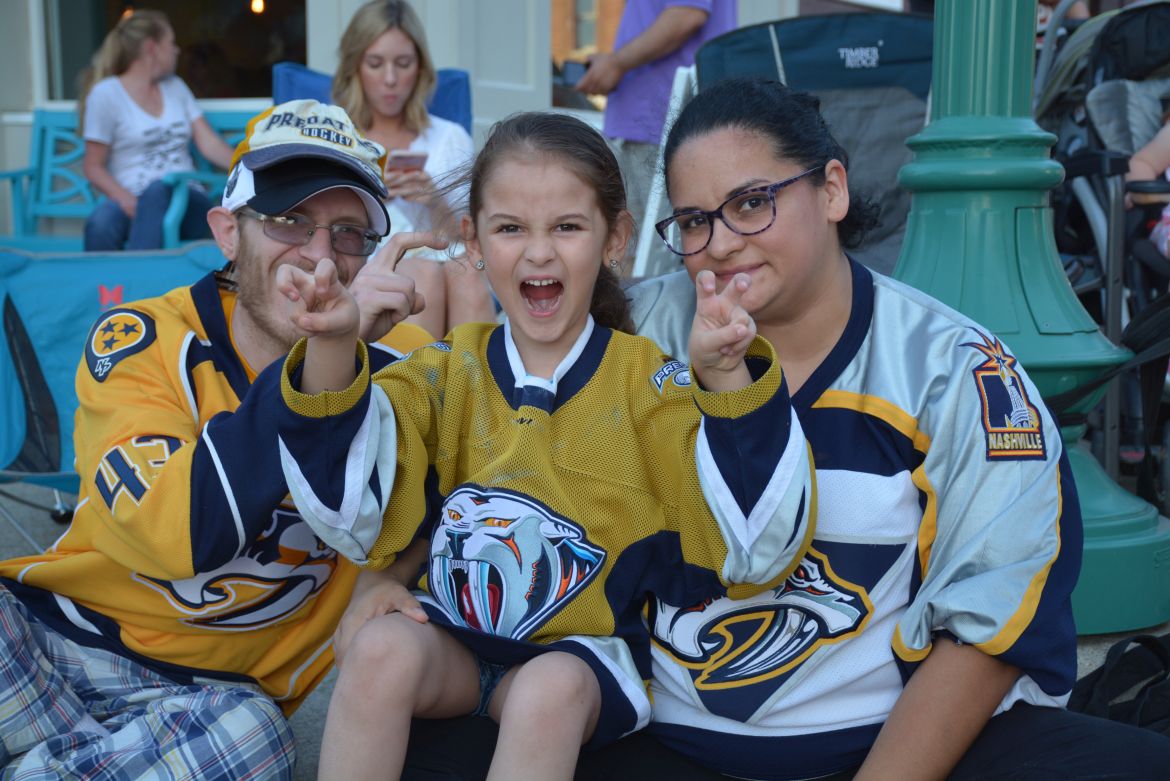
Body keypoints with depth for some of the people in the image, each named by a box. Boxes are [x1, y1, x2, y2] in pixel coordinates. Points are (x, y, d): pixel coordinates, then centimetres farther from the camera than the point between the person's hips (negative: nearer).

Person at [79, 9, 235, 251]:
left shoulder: (175, 86, 19)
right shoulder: (106, 93, 4)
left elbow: (210, 144, 11)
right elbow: (93, 167, 1)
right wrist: (127, 200, -19)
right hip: (133, 201, -3)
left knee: (159, 189, -35)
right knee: (101, 224, -38)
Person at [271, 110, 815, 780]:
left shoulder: (646, 380, -3)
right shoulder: (447, 371, 4)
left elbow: (753, 549, -14)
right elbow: (358, 519, -10)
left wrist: (726, 380, -28)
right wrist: (332, 353, -22)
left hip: (586, 649, -2)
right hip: (453, 637, 3)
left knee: (550, 691, -32)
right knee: (381, 648, -26)